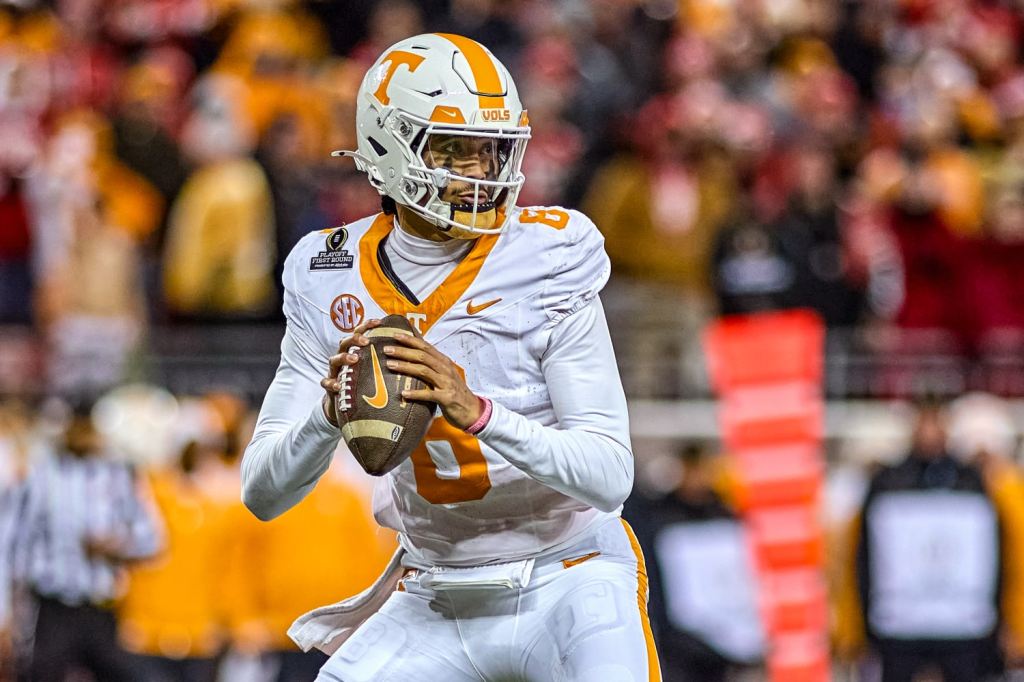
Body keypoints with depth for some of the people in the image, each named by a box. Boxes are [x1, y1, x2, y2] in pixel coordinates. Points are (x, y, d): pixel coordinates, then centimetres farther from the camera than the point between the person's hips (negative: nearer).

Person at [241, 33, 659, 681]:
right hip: (434, 599, 4)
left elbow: (610, 476, -18)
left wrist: (477, 412, -33)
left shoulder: (547, 262, -13)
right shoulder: (333, 281, -3)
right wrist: (330, 412, -24)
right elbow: (263, 493, -3)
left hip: (566, 579, -4)